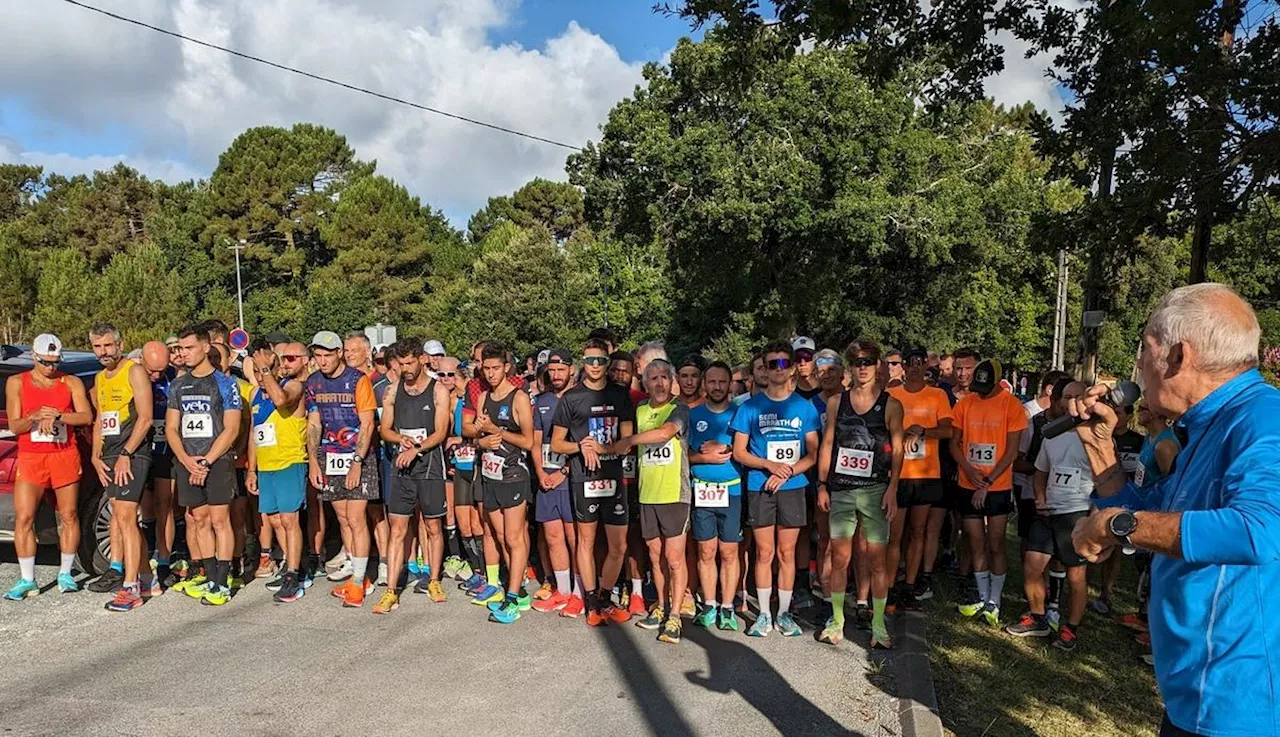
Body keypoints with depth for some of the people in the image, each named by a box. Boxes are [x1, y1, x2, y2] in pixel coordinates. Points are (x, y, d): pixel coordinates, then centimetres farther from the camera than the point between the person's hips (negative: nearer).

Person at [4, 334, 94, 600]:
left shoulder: (72, 383, 6)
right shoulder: (16, 383, 6)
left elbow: (86, 417, -5)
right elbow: (14, 425, 0)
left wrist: (57, 416, -19)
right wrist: (35, 417, -19)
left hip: (65, 455, 0)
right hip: (30, 457, 0)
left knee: (68, 516, 4)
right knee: (23, 518, -4)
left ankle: (65, 574, 16)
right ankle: (27, 580, 4)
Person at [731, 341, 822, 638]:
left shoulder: (805, 407, 4)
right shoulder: (750, 407, 1)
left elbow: (813, 454, 3)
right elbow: (739, 452, 1)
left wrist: (787, 472, -12)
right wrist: (770, 465, -14)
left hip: (793, 487, 1)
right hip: (759, 487, -1)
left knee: (787, 553, 7)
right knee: (764, 552, 4)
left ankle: (784, 613, 20)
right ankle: (763, 614, 16)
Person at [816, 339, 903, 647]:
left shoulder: (890, 405, 1)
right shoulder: (836, 402, 7)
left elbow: (897, 451, 0)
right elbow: (827, 444, 9)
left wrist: (892, 489, -8)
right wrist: (822, 485, 4)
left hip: (875, 489, -2)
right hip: (840, 489, 2)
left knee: (876, 559, 1)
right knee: (839, 558, 6)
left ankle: (878, 624, 13)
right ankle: (837, 621, 18)